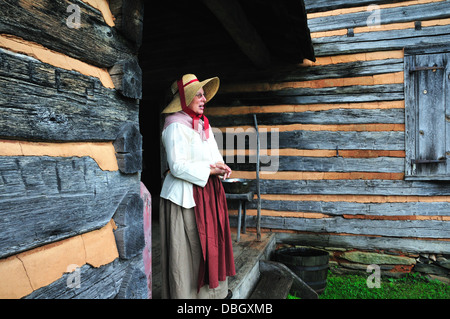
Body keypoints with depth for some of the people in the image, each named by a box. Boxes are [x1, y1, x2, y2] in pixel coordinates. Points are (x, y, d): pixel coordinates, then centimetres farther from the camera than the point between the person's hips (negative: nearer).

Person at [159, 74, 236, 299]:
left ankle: (212, 288, 35)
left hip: (208, 191, 9)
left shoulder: (203, 124, 14)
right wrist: (209, 169, -17)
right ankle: (187, 292, 22)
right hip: (187, 195, -9)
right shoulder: (176, 126, -14)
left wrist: (221, 167, -5)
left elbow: (213, 156, 17)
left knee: (212, 239, 17)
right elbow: (177, 167, -21)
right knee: (190, 247, 2)